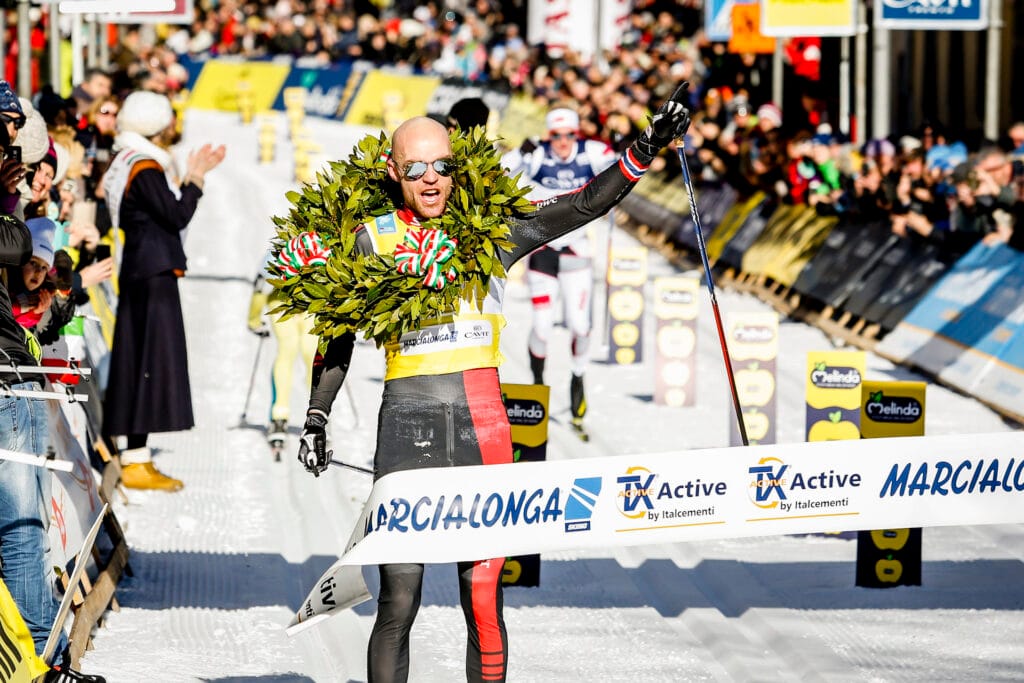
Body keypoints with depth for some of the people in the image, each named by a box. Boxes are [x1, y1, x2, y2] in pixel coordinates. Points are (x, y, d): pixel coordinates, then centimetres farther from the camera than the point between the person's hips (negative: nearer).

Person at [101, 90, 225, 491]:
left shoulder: (133, 164, 16)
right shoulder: (145, 168, -14)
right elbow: (177, 216, -18)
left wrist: (192, 176, 14)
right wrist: (196, 178, -7)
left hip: (142, 272, 10)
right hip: (154, 274, -10)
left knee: (138, 362, 10)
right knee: (152, 361, -9)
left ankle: (134, 456, 13)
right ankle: (137, 462, -11)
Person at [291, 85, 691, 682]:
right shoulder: (375, 241, 6)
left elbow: (587, 205, 4)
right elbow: (339, 334, 16)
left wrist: (647, 149, -6)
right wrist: (316, 418, 12)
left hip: (483, 424, 1)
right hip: (407, 426, -1)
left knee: (484, 602, -1)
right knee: (398, 604, -5)